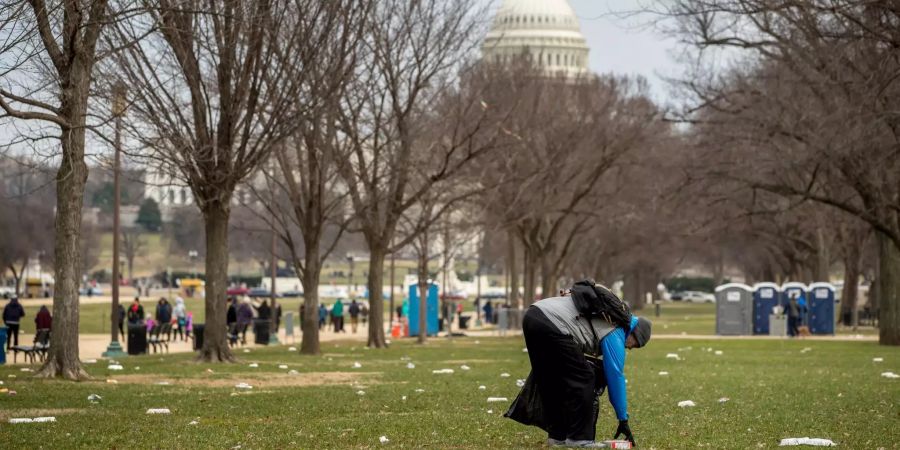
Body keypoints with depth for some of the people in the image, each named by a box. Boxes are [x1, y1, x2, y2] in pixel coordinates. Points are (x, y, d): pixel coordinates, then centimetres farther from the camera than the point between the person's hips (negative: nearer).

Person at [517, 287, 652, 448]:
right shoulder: (614, 333, 5)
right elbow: (615, 377, 5)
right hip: (552, 326, -9)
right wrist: (623, 420, 10)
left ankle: (557, 435, 24)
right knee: (583, 378, 1)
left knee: (550, 381, 19)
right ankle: (579, 437, 3)